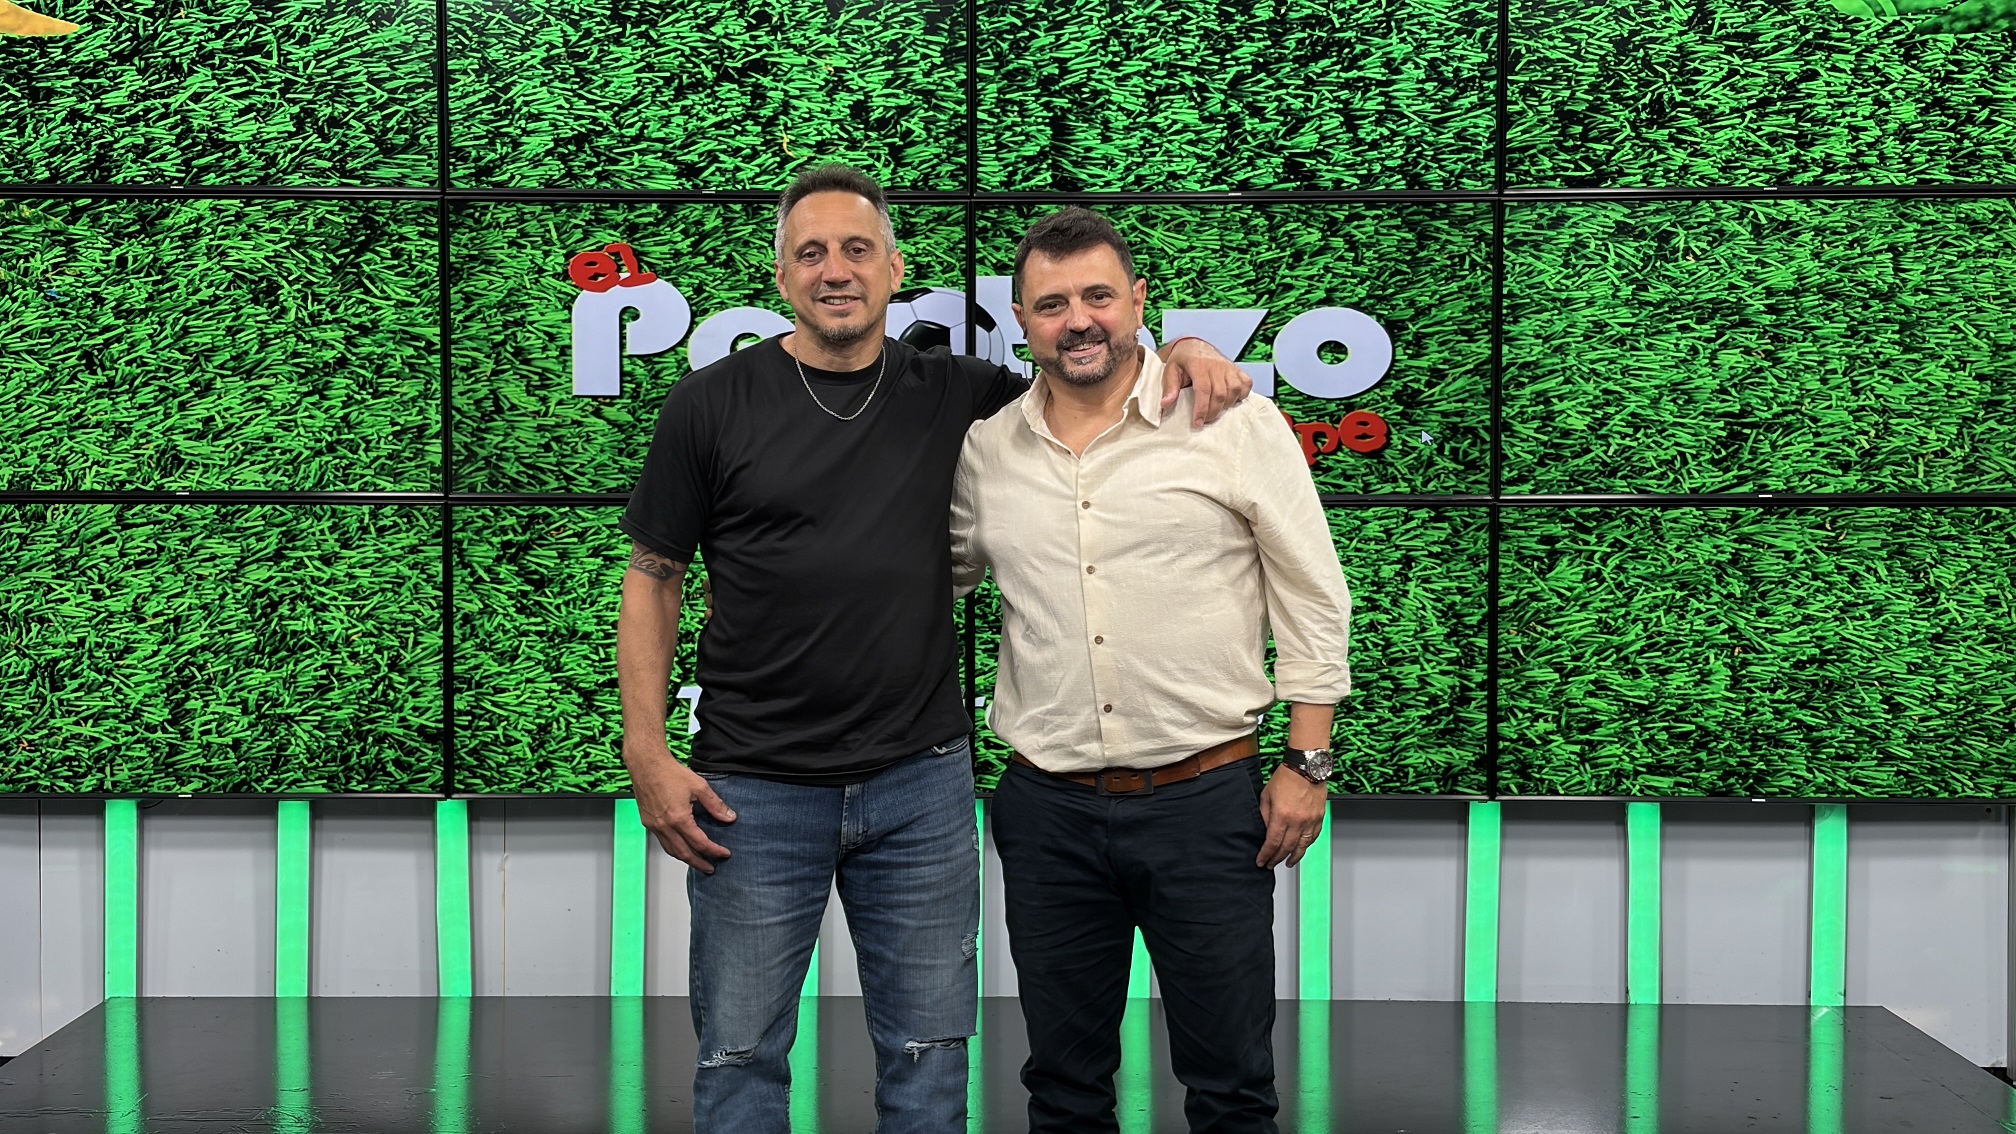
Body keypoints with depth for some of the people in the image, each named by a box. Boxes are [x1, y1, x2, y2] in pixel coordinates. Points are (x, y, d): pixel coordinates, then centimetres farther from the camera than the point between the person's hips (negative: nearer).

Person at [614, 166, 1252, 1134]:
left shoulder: (953, 395, 4)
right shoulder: (712, 405, -1)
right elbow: (652, 579, 3)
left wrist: (1181, 350, -4)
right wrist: (648, 754, -5)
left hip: (920, 781, 2)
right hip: (754, 789, -2)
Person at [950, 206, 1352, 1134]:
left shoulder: (1236, 422, -5)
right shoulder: (986, 449, 4)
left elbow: (1312, 598, -1)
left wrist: (1306, 763, -4)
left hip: (1207, 796, -3)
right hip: (1048, 806, 3)